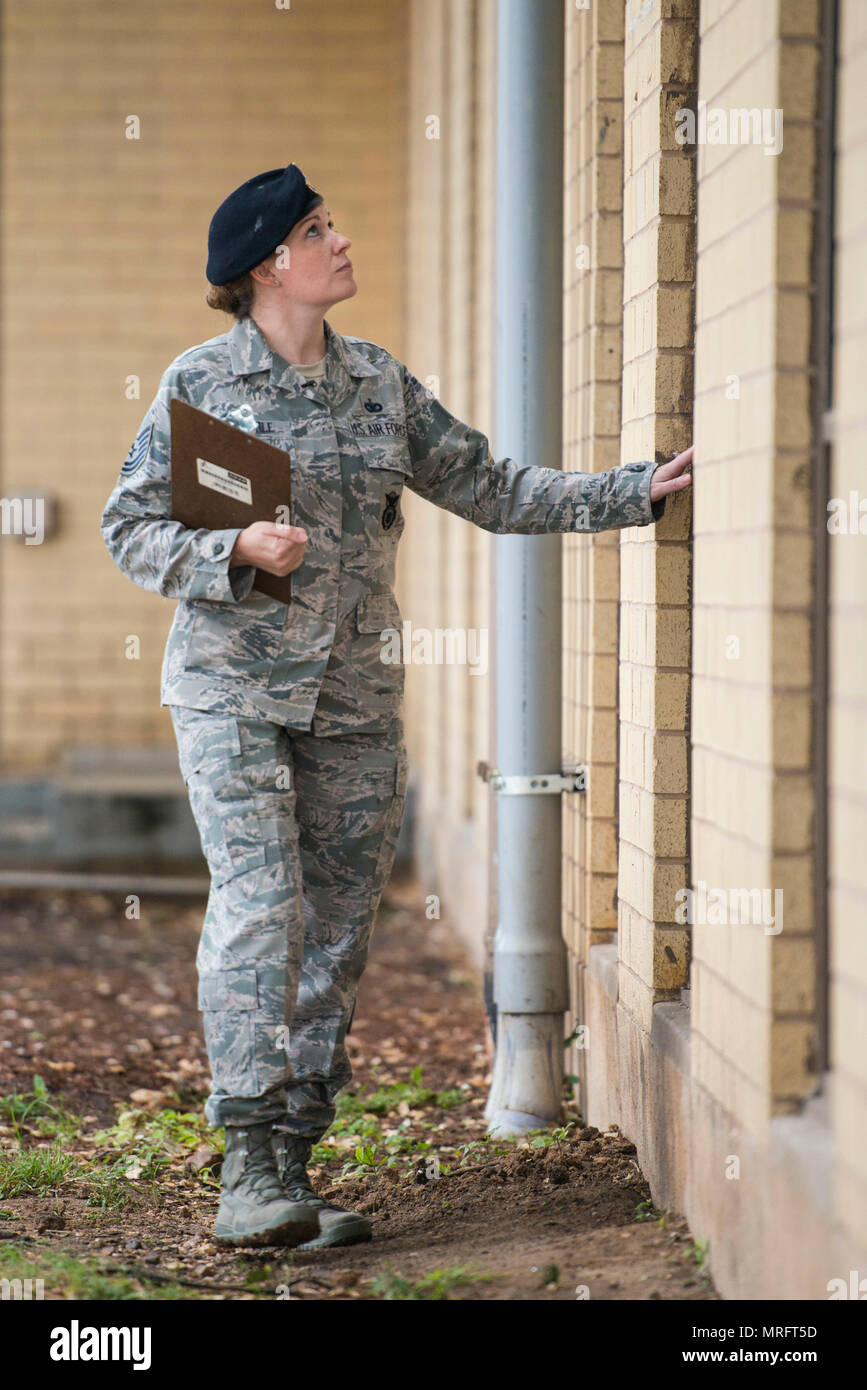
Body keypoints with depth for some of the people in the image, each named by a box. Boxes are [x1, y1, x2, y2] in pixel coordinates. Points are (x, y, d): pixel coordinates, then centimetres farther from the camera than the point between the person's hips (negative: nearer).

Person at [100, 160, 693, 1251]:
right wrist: (236, 551, -17)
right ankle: (249, 1168, -17)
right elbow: (131, 525, 0)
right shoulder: (201, 381, -1)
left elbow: (488, 489, 13)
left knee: (338, 928, 2)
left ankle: (289, 1168, 8)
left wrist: (635, 492, 6)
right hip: (234, 689, -4)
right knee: (258, 904, -17)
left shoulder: (380, 382, 11)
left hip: (355, 699, 5)